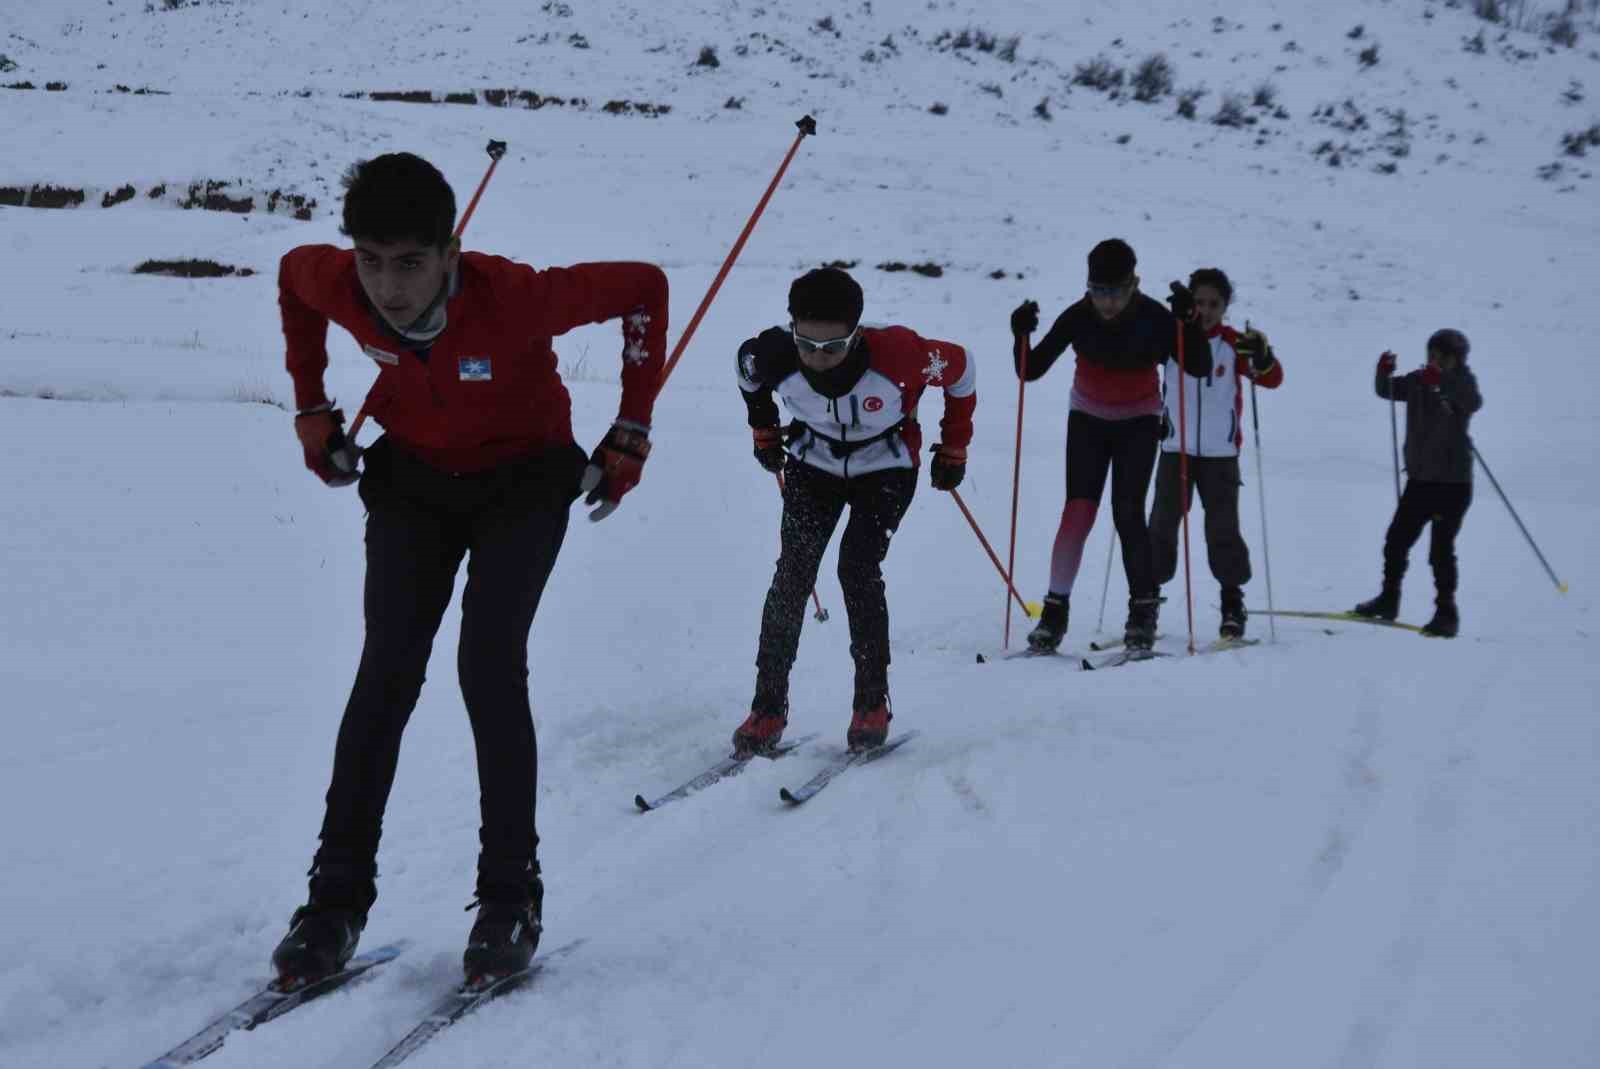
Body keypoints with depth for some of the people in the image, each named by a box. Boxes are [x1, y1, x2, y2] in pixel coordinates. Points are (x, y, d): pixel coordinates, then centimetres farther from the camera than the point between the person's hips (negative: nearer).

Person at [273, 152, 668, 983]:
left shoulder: (515, 298, -35)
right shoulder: (336, 284, -23)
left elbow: (643, 285, -20)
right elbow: (291, 271, 3)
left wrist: (630, 433, -16)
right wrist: (312, 411, 3)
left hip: (524, 482, -3)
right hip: (414, 479, 3)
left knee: (489, 666, -17)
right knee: (388, 671, -9)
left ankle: (511, 894, -3)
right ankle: (338, 894, 0)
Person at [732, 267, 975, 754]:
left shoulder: (897, 355, -36)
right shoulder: (774, 358, -29)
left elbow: (961, 369, -15)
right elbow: (748, 370, -2)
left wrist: (953, 449, -5)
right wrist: (764, 433, 11)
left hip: (885, 468, -2)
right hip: (814, 463, 2)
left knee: (858, 569, -18)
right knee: (793, 572, -12)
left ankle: (873, 704, -2)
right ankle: (769, 708, -4)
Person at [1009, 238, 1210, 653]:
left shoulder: (1153, 318, -20)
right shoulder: (1077, 317, -17)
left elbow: (1200, 368, -23)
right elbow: (1030, 371, -14)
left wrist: (1188, 319, -36)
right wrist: (1022, 336, -32)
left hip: (1138, 421, -1)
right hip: (1088, 419, 1)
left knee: (1127, 512, -13)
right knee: (1078, 509, -12)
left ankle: (1144, 606, 2)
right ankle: (1056, 608, -5)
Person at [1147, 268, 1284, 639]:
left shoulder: (1234, 344, 0)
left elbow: (1272, 379, -6)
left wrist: (1262, 357, -27)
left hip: (1220, 452, -1)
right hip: (1176, 448, 1)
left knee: (1222, 527, 1)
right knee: (1163, 522, 0)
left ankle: (1232, 600, 11)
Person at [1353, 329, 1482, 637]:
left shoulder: (1462, 382, -8)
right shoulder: (1418, 381, 5)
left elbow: (1473, 403, -28)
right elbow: (1386, 390, 6)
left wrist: (1442, 381, -44)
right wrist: (1383, 372, -16)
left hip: (1453, 481, -6)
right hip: (1420, 478, 6)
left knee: (1441, 548, -10)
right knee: (1396, 540, 12)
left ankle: (1447, 612, -2)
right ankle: (1388, 600, 27)